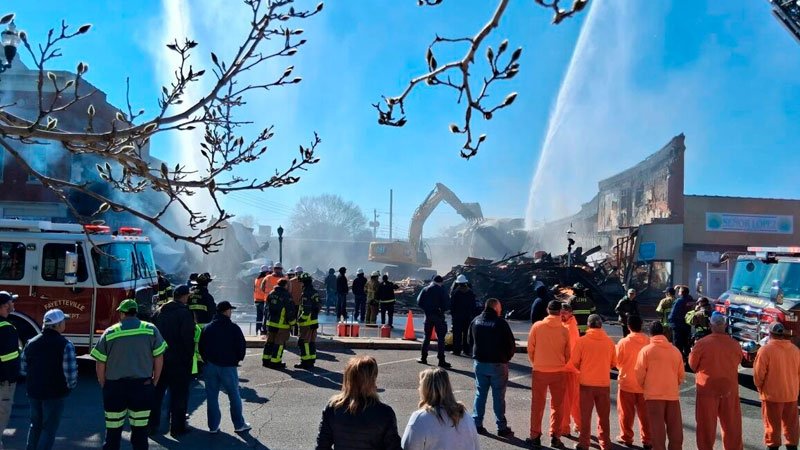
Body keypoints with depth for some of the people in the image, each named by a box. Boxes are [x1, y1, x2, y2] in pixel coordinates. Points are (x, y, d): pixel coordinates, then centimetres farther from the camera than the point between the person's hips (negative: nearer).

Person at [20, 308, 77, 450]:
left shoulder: (32, 343, 0)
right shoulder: (65, 345, -18)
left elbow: (23, 369, 6)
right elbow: (71, 374, -21)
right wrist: (71, 386, 0)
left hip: (34, 392, 5)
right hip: (55, 394, -5)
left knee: (35, 425, 22)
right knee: (49, 429, 7)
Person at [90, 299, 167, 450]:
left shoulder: (109, 333, -4)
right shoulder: (151, 330, -2)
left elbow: (100, 364, -1)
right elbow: (159, 358, 1)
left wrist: (104, 386, 12)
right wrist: (154, 382, 12)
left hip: (115, 387, 0)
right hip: (143, 386, 1)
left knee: (113, 431, 11)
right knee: (140, 429, 10)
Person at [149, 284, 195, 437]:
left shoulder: (159, 311, 7)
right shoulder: (184, 313, -13)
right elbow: (188, 338, -17)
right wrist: (190, 356, -6)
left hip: (159, 359, 6)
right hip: (179, 360, -6)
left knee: (157, 392, 15)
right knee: (179, 394, 4)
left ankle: (152, 425, 21)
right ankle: (177, 427, 8)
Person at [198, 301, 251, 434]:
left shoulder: (207, 328, 4)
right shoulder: (234, 328, -8)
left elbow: (201, 348, 7)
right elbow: (241, 346, -8)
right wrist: (238, 359, 9)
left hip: (210, 366, 3)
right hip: (228, 367, -3)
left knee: (212, 397, 9)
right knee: (234, 396, 9)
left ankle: (213, 426, 11)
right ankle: (239, 425, 16)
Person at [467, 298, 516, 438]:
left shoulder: (476, 321, 0)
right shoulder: (501, 323, -14)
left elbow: (469, 340, 9)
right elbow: (511, 344, -10)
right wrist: (507, 357, 7)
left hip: (479, 363, 4)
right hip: (498, 364, -4)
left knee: (480, 394, 14)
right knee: (498, 396, 3)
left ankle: (477, 424, 14)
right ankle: (502, 428, 8)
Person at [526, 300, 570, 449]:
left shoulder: (537, 326, -8)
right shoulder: (564, 330, -7)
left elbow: (530, 349, -2)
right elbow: (568, 354, 2)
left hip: (539, 371, 0)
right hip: (559, 372, 0)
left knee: (537, 404, 11)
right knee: (557, 405, 13)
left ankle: (535, 436, 16)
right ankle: (555, 437, 15)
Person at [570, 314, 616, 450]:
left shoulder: (582, 340, -8)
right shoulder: (609, 341, -2)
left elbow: (575, 362, -6)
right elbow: (613, 363, 5)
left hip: (586, 383, -2)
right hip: (604, 383, 2)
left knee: (585, 415, 8)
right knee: (604, 416, 14)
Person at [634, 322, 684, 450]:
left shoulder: (646, 350, -4)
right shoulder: (675, 350, 5)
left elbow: (639, 373, -3)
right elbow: (681, 375, 9)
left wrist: (643, 387, 16)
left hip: (654, 394, -3)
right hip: (673, 394, 3)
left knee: (657, 428, 2)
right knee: (675, 428, 10)